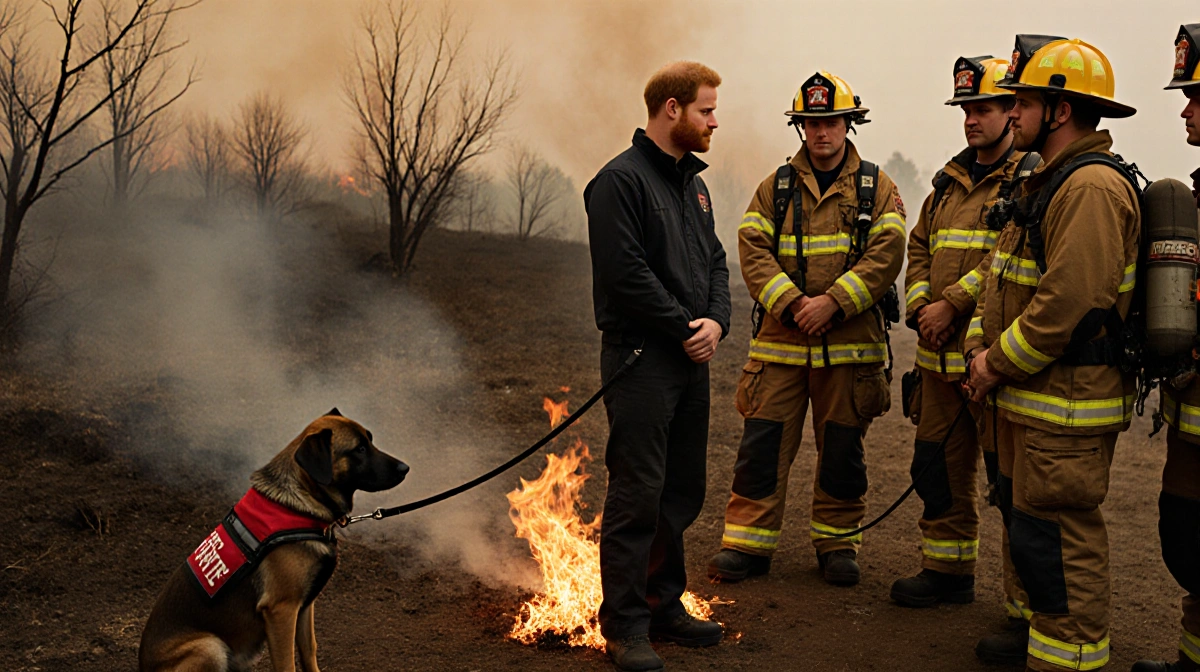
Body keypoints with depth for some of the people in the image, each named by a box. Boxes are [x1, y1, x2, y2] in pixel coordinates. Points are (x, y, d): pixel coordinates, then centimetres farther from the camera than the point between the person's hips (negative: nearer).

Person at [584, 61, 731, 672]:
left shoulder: (693, 182, 17)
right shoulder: (621, 180, -11)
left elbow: (715, 261, 16)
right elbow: (626, 274, -19)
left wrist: (717, 320, -3)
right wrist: (685, 328, -13)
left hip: (692, 360, 9)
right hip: (642, 361, -9)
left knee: (683, 491, 14)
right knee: (638, 496, -5)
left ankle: (664, 604, 28)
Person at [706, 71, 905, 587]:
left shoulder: (876, 188, 6)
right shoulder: (775, 188, 9)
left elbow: (885, 255, -6)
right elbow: (753, 250, -2)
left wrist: (832, 302, -17)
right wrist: (791, 303, -16)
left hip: (851, 342, 0)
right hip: (781, 340, 1)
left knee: (841, 448, 9)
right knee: (764, 443, 1)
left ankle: (837, 543, 24)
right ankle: (747, 544, 12)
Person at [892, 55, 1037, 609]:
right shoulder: (950, 181, 18)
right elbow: (919, 246, 18)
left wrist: (953, 304, -17)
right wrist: (921, 307, 2)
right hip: (941, 352, 8)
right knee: (938, 465, 14)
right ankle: (947, 571, 28)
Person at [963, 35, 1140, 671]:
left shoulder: (1092, 188, -18)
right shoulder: (1047, 183, 17)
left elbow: (1069, 301, -26)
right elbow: (1004, 276, 20)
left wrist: (1001, 364, -15)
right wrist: (980, 349, 6)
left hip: (1067, 402, -10)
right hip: (1027, 396, 11)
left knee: (1055, 534, -5)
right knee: (1023, 515, 19)